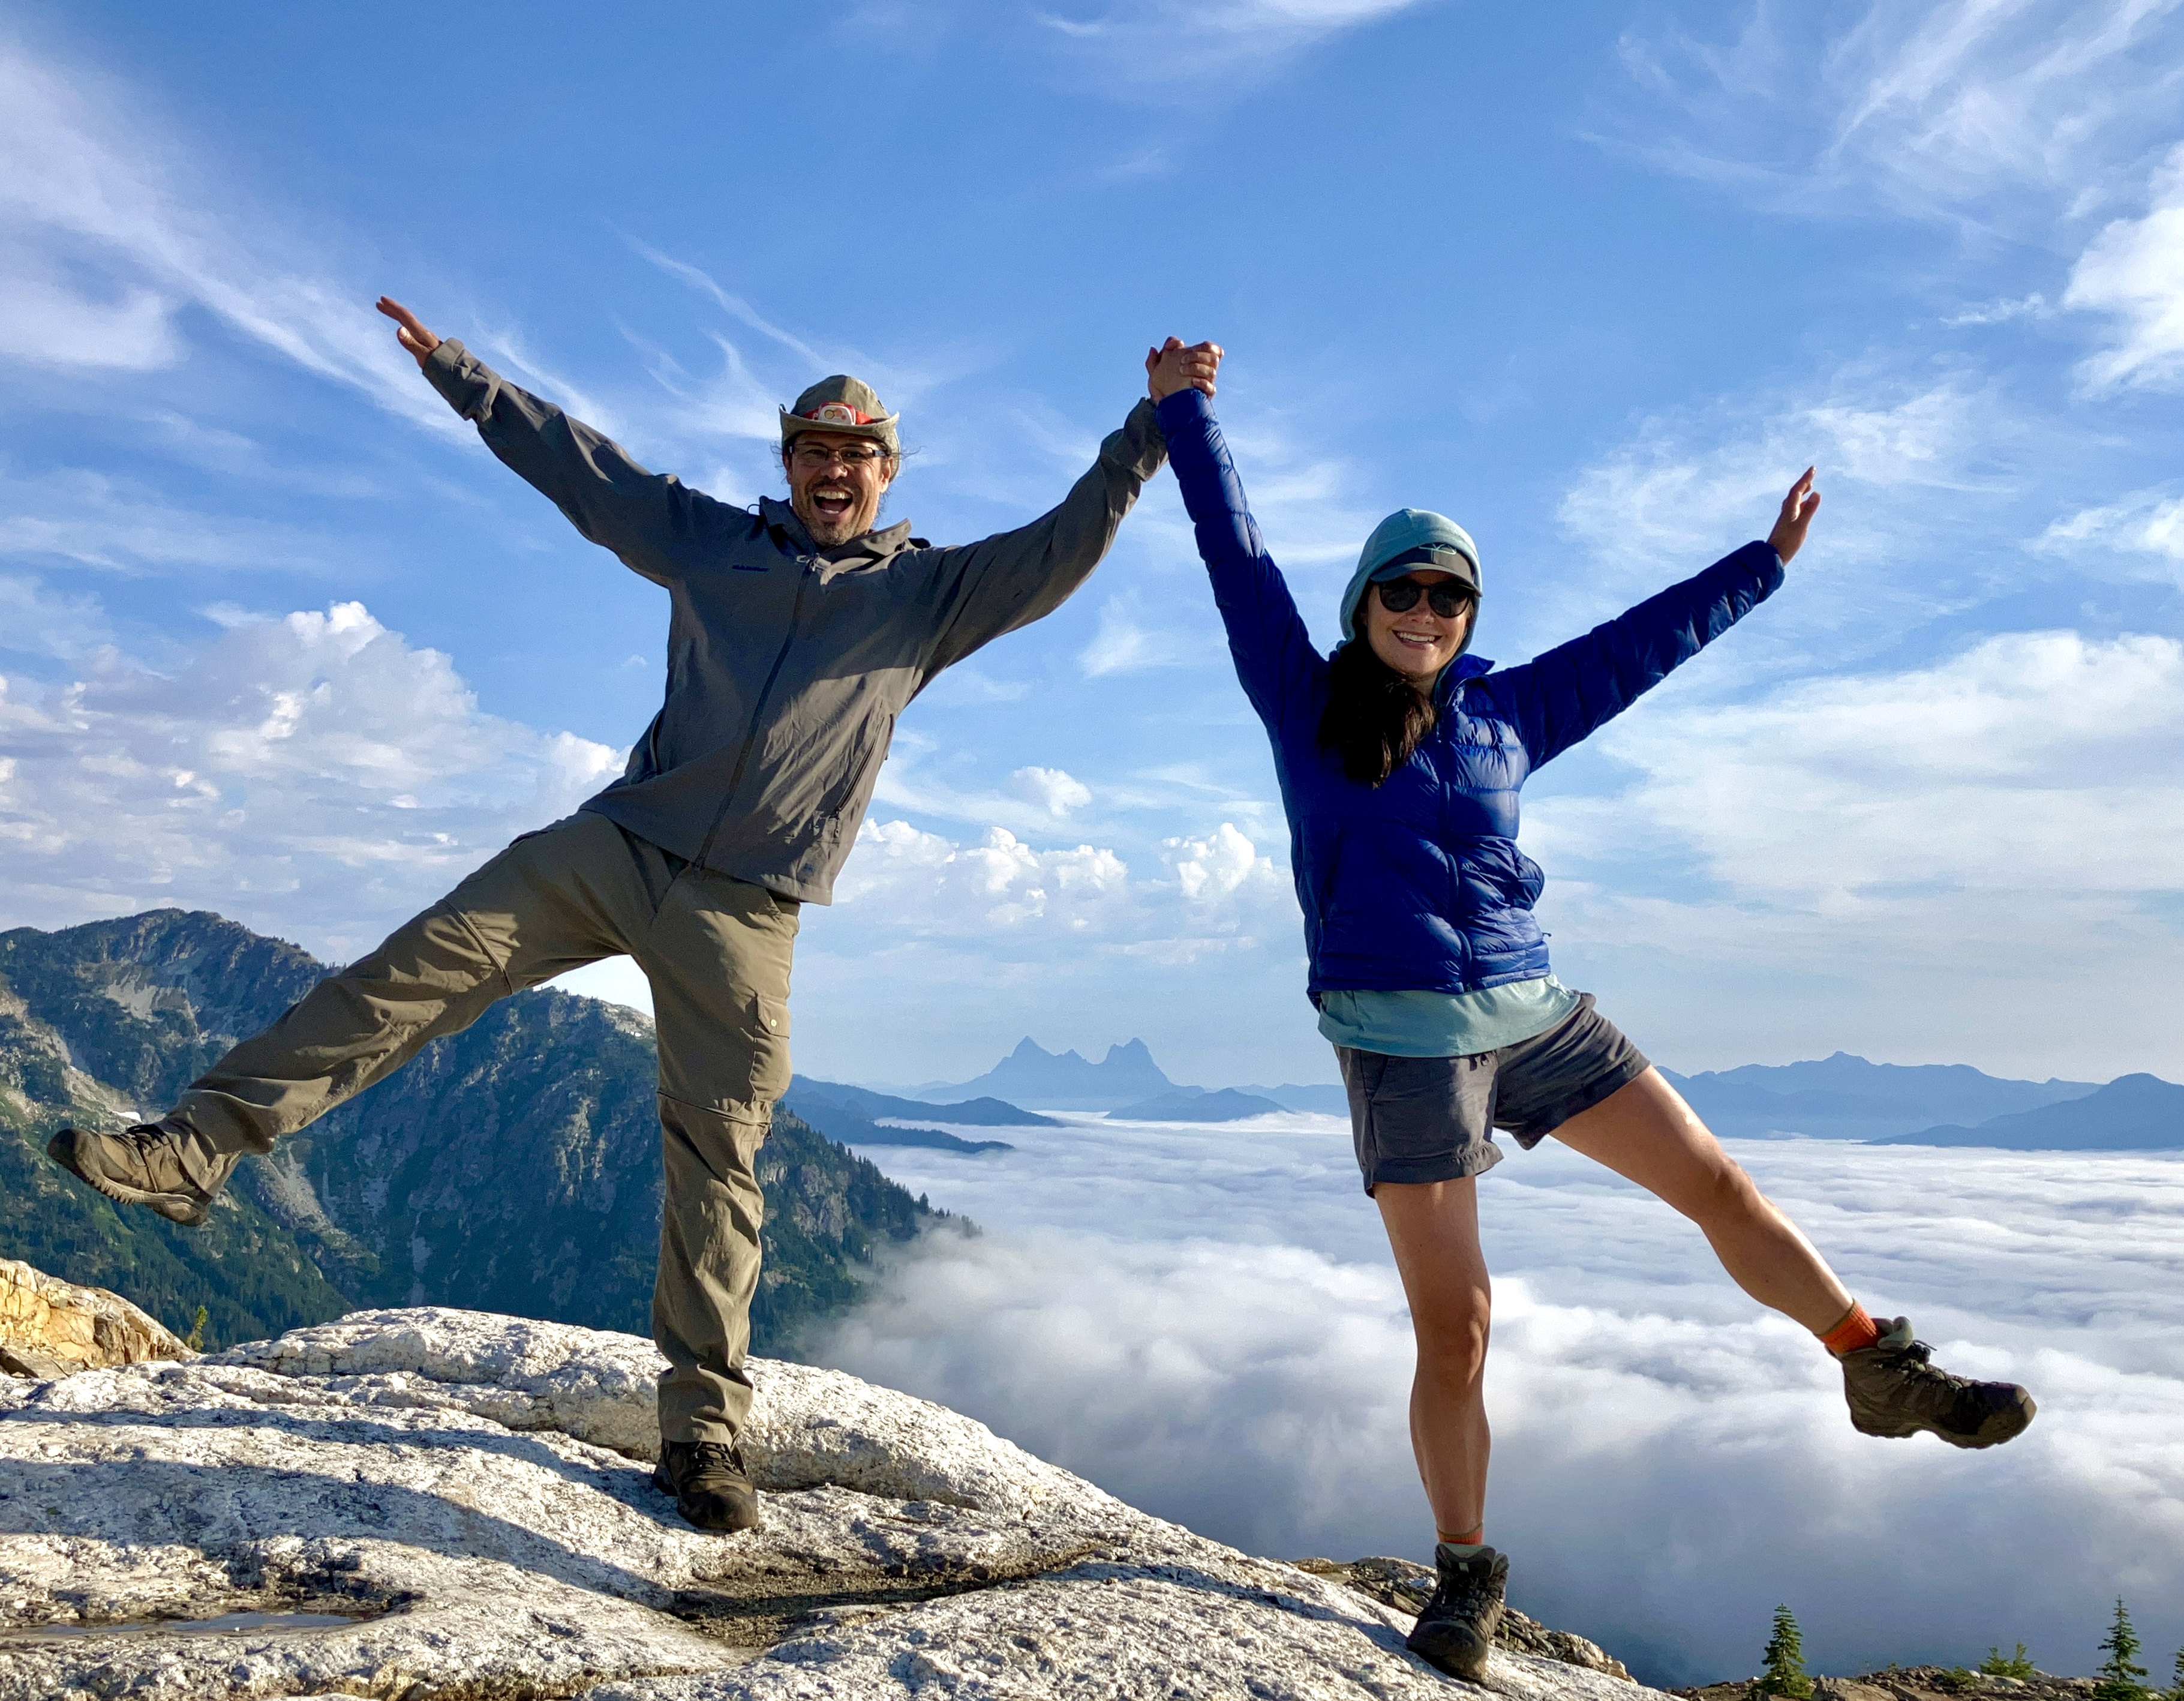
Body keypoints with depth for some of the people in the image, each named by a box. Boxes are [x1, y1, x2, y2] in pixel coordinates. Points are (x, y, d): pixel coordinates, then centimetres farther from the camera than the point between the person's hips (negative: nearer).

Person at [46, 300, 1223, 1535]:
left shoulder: (931, 593, 9)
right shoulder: (711, 542, 14)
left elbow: (1063, 551, 1)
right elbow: (580, 463, 18)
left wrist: (1153, 423, -7)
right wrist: (456, 368, 18)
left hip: (743, 907, -2)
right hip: (613, 844, 2)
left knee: (718, 1157, -2)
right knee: (419, 968, -10)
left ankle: (707, 1429, 6)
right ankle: (197, 1148, -3)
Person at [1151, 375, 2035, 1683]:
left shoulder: (1503, 713, 11)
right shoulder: (1305, 704, 4)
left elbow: (1641, 641, 20)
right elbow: (1237, 552, 6)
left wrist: (1766, 562, 27)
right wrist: (1187, 412, 10)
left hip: (1536, 1014, 4)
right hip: (1404, 1044, -3)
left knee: (1720, 1184, 5)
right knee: (1454, 1325, -3)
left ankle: (1886, 1376, 25)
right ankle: (1468, 1571, 15)